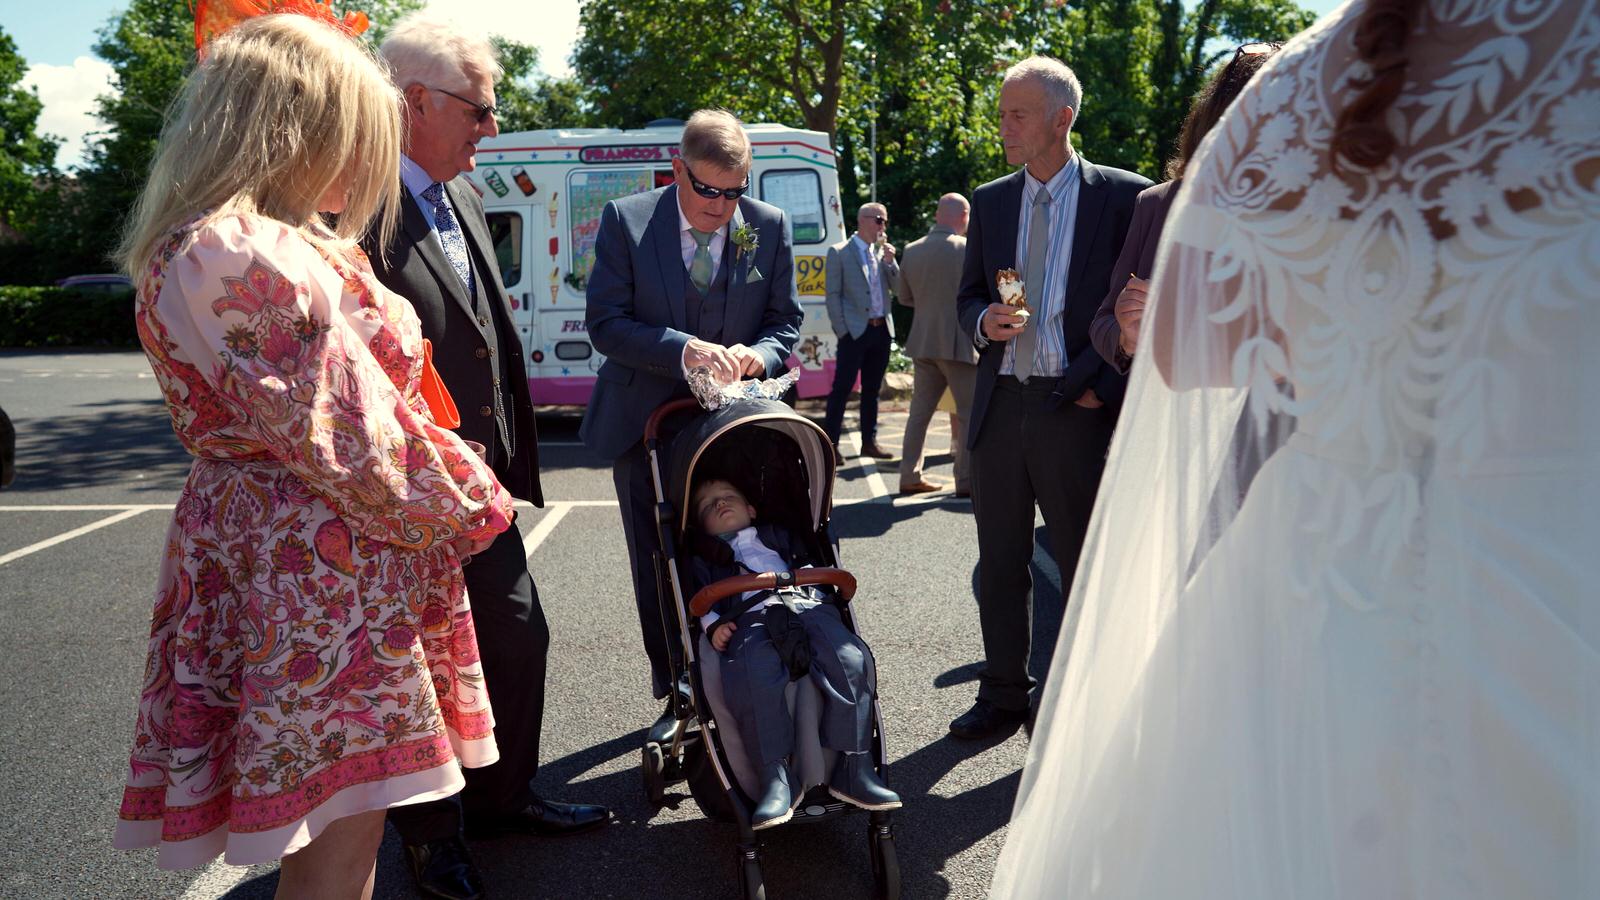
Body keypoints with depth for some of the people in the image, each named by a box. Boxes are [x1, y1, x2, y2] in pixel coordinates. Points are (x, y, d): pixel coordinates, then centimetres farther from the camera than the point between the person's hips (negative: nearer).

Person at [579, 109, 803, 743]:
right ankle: (677, 696, 23)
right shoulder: (625, 221, -7)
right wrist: (683, 350, -27)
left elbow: (785, 322, 4)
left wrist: (755, 355, -19)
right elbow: (604, 322, -12)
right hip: (646, 422, 0)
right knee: (657, 570, 8)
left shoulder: (769, 226, -1)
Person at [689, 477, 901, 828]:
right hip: (748, 618, -2)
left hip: (804, 606, 2)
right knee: (752, 679, -38)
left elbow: (809, 565, 31)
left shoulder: (777, 536, 40)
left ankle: (854, 768, -26)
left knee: (850, 661, -29)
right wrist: (713, 625, -1)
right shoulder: (703, 558, 36)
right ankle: (776, 778, -34)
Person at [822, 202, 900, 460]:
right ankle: (831, 444, -1)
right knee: (841, 389, -5)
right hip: (855, 331, -6)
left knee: (872, 390, 12)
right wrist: (841, 330, -11)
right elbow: (832, 294, -5)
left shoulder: (882, 252, 14)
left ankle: (869, 441, 20)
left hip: (881, 330, 6)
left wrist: (890, 261, -3)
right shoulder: (839, 252, -3)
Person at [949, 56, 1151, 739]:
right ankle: (1003, 695, 26)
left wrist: (1102, 385, -10)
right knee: (1000, 563, 12)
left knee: (1086, 564, 5)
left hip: (1076, 407, -4)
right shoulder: (990, 201, 12)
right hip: (999, 404, 5)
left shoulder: (1123, 196, -2)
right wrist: (985, 322, -7)